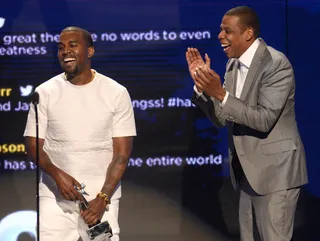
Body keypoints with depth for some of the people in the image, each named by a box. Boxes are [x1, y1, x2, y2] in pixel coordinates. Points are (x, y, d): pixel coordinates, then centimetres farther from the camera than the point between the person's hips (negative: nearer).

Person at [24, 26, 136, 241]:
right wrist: (57, 175, -17)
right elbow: (34, 145, 3)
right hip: (55, 199, 1)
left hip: (102, 198, 0)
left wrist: (102, 199, -13)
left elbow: (122, 153, -2)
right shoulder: (45, 92, 3)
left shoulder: (117, 93, 0)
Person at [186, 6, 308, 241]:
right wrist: (203, 85, -6)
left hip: (275, 170, -9)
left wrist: (221, 94, -30)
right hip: (249, 170, 9)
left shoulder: (276, 63, -17)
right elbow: (221, 118, 8)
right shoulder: (233, 65, 9)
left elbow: (265, 120, -24)